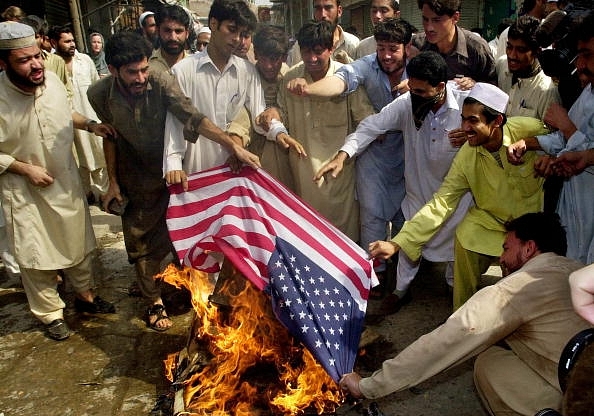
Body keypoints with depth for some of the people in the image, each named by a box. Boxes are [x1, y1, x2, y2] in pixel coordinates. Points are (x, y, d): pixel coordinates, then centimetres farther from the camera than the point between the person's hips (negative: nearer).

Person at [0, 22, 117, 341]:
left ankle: (84, 294, 41)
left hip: (65, 179, 5)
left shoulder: (52, 80, -10)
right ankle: (50, 313, 29)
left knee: (78, 242, 18)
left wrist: (90, 125, -5)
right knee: (36, 254, 8)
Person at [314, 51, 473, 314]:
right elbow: (373, 126, -17)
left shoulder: (466, 103, -23)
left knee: (454, 241, 18)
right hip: (419, 185, 2)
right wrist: (342, 156, -30)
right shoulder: (406, 103, -18)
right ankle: (401, 290, 39)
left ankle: (454, 286, 47)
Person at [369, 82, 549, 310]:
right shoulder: (466, 156, -17)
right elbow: (441, 203, -18)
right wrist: (397, 243, -25)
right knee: (466, 239, -22)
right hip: (490, 219, 1)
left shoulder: (530, 129, -23)